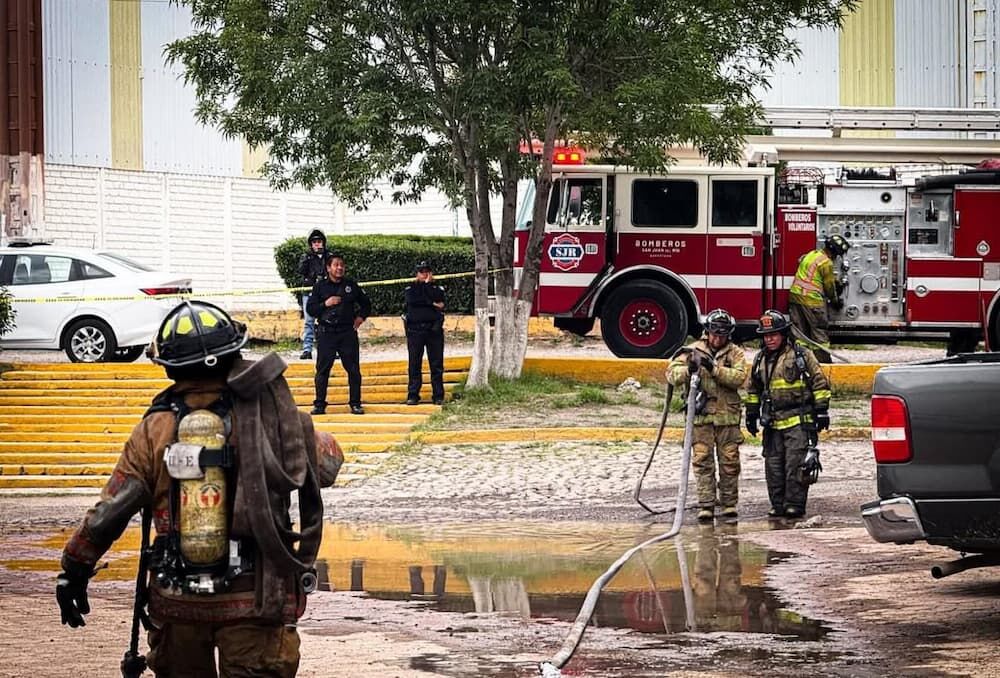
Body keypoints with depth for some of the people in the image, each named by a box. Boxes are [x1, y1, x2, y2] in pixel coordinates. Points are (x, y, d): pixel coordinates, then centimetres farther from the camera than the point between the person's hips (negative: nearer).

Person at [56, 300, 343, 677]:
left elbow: (109, 512, -5)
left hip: (177, 601, 2)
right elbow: (328, 462, 8)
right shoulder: (268, 417, -7)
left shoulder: (155, 430, -5)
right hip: (252, 599, -2)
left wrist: (74, 569, 7)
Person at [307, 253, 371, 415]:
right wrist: (325, 304, -11)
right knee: (322, 370, -2)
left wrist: (361, 317, 6)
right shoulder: (320, 287, 5)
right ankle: (319, 404, 3)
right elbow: (310, 309, 2)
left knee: (353, 369, 0)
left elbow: (366, 304, 22)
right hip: (327, 333, -1)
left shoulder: (351, 286, 9)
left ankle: (355, 404, 7)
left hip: (348, 332, 1)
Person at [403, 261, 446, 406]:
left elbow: (436, 299, -9)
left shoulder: (437, 289, 13)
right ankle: (413, 395, 1)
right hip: (415, 331, 0)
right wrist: (432, 304, -9)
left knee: (437, 365, -1)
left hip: (434, 330, 0)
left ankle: (438, 396, 2)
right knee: (414, 365, -2)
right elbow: (412, 301, -10)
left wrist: (428, 283, -2)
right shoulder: (411, 289, 12)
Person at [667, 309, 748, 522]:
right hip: (701, 416, 0)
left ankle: (729, 504, 14)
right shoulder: (693, 351, 6)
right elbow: (672, 374, -3)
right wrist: (688, 370, -23)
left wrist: (714, 369, -21)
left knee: (729, 462, 4)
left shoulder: (735, 353, 5)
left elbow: (740, 377, -11)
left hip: (728, 417, 0)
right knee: (703, 462, -4)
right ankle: (706, 506, -2)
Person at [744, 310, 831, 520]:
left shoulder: (801, 355, -2)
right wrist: (751, 415, 22)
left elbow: (820, 382, 0)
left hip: (798, 420, -5)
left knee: (795, 464, -10)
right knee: (774, 465, 4)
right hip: (773, 422, 5)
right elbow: (753, 389, 24)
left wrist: (822, 411, -4)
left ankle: (795, 504, -6)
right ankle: (778, 504, 11)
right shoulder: (761, 360, 14)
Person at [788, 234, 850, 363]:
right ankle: (822, 357, 3)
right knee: (819, 329, 1)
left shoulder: (810, 254, 14)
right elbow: (829, 285, -5)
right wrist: (835, 301, 13)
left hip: (795, 294, 8)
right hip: (812, 299, -8)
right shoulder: (826, 263, -12)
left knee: (799, 328, 11)